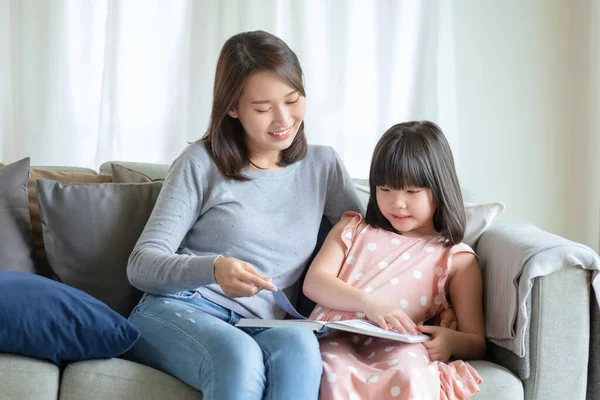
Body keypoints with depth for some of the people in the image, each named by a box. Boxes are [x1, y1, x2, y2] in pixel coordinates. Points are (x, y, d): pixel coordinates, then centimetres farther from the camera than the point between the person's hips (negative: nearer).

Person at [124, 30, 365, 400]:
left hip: (260, 329, 3)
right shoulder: (202, 162, 2)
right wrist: (214, 269, -24)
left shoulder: (322, 165, 14)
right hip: (177, 312, -2)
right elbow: (141, 264, -3)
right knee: (239, 356, -37)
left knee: (299, 344, -34)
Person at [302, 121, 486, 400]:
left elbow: (476, 343, 14)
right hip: (335, 339, 1)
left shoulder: (456, 258, 16)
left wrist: (452, 341, -13)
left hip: (397, 352, -1)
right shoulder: (352, 228, 24)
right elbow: (314, 282, 7)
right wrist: (368, 303, -12)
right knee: (334, 370, -36)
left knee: (407, 373, -38)